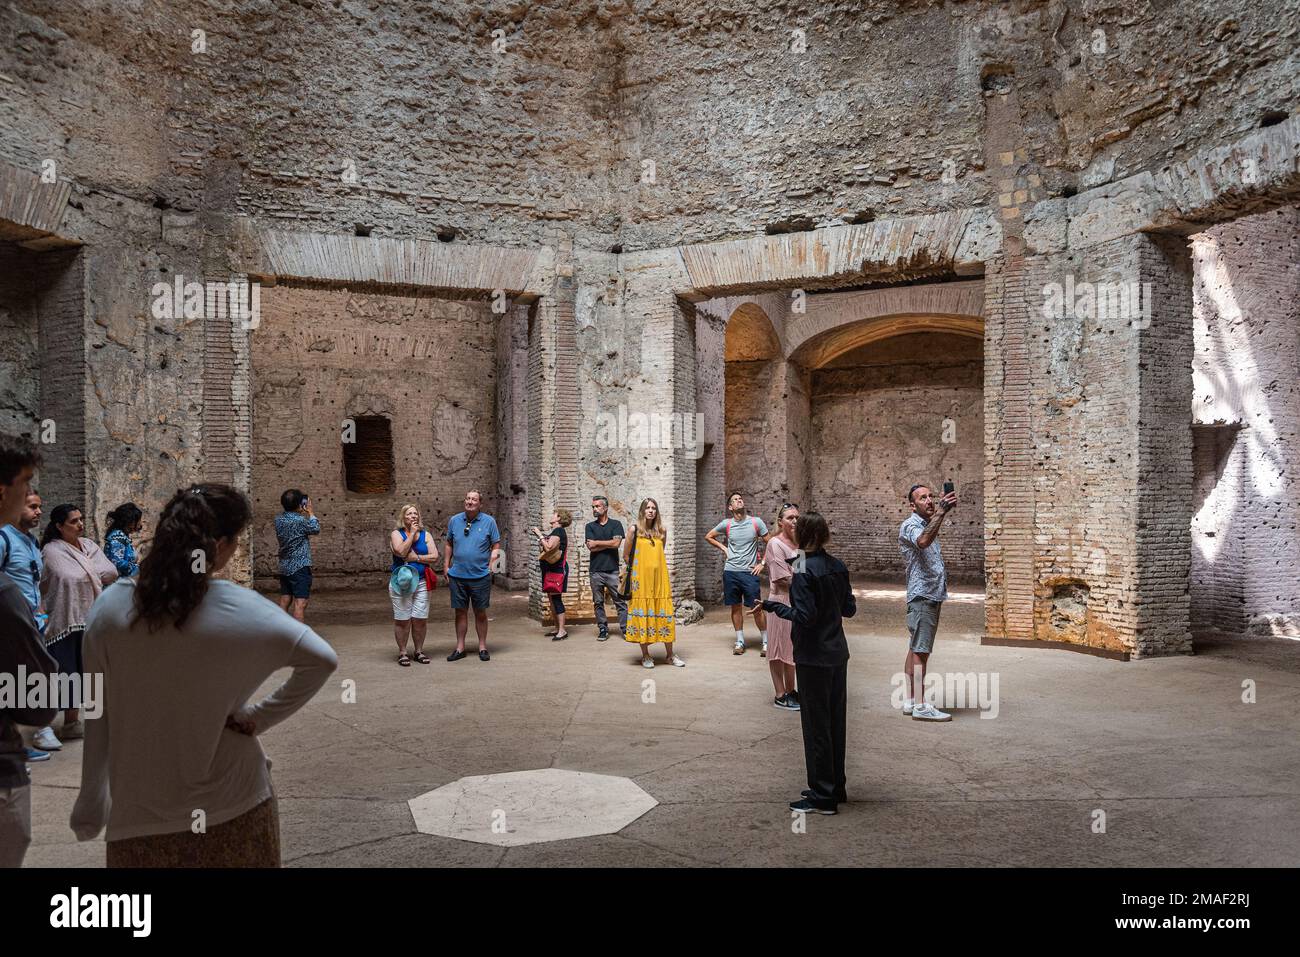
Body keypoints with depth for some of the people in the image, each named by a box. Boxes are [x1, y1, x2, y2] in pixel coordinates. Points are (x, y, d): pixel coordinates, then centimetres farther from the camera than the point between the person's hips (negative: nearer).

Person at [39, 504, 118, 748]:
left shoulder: (89, 546, 10)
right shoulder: (52, 551, -10)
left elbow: (112, 572, 6)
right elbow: (71, 578, -19)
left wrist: (88, 575, -4)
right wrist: (96, 574, -4)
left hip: (86, 619, 7)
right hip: (62, 620, -7)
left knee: (77, 672, 13)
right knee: (57, 672, -5)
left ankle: (72, 723, 23)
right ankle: (43, 728, 3)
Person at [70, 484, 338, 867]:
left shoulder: (110, 608, -8)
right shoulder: (241, 609, -15)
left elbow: (99, 714, -2)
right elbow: (322, 660, -17)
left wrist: (91, 806, 7)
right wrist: (260, 718, -8)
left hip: (140, 816, 2)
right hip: (233, 809, -1)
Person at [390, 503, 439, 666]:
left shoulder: (425, 534, 10)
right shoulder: (396, 534, 2)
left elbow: (434, 557, 0)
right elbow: (401, 551, -18)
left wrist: (416, 557, -10)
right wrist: (412, 533, -10)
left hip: (422, 582, 2)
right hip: (401, 581, -2)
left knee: (420, 619, 2)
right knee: (402, 619, 0)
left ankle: (419, 651, 16)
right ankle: (402, 653, 10)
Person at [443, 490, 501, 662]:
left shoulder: (489, 521, -2)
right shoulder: (455, 520, 5)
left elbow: (496, 546, 2)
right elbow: (449, 545, 13)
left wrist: (491, 567, -7)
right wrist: (446, 567, 9)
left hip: (480, 576, -2)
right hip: (457, 575, 2)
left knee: (480, 613, 7)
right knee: (460, 612, 9)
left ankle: (482, 647, 19)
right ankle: (460, 648, 19)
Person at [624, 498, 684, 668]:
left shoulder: (662, 530, 7)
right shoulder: (634, 530, -1)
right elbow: (626, 555, 4)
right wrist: (640, 566, 9)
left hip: (660, 579, 3)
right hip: (641, 580, -2)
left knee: (664, 615, 3)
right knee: (643, 614, 1)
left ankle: (670, 655, 11)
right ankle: (645, 656, 11)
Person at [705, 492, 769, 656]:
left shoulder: (756, 522, -3)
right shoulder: (726, 524, 2)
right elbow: (708, 537, 17)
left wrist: (762, 563, -1)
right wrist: (723, 547, 6)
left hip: (749, 572, -2)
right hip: (730, 571, 2)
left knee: (756, 608, -2)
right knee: (736, 607, 9)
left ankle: (766, 642, 9)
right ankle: (740, 641, 19)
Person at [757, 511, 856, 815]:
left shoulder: (804, 571, -17)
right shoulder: (838, 567, 4)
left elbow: (805, 616, -21)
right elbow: (850, 609, 10)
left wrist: (774, 606, -10)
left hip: (813, 658, -7)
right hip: (838, 655, 8)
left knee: (816, 726, 2)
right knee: (836, 722, 15)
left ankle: (823, 796, 10)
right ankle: (836, 788, 27)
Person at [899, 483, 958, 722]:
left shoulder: (928, 525, 19)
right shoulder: (910, 525, -12)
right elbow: (922, 541, -35)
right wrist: (941, 512, -41)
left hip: (932, 595, 9)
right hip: (922, 595, -9)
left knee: (916, 649, 10)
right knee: (920, 650, -9)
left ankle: (910, 700, 13)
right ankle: (920, 705, -9)